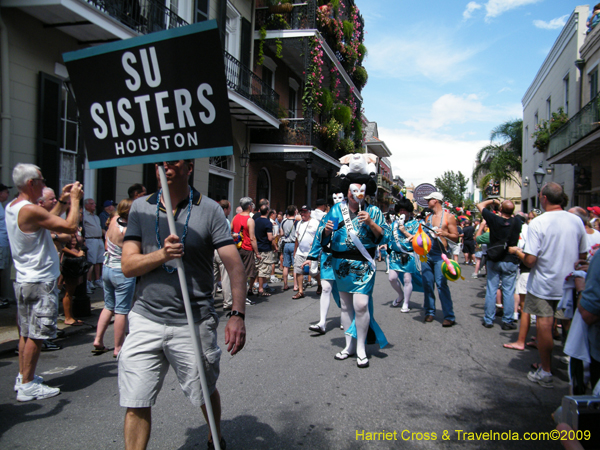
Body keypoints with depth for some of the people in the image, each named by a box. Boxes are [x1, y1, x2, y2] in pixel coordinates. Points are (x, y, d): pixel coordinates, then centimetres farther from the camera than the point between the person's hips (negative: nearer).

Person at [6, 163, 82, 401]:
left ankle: (23, 377, 27)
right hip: (40, 283, -10)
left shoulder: (12, 207, 10)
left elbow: (46, 222, 21)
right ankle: (27, 385, 5)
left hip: (24, 280, 10)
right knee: (35, 335, -2)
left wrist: (62, 201, 17)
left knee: (26, 332, 17)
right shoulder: (30, 210, -21)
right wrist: (75, 199, -10)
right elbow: (71, 226, -23)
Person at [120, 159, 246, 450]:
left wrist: (237, 314, -22)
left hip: (194, 322, -1)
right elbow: (127, 266, 0)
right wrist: (162, 254, -19)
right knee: (136, 404, 2)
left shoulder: (209, 209, -4)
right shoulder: (140, 208, 5)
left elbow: (234, 265, -10)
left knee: (205, 394, 16)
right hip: (146, 318, 2)